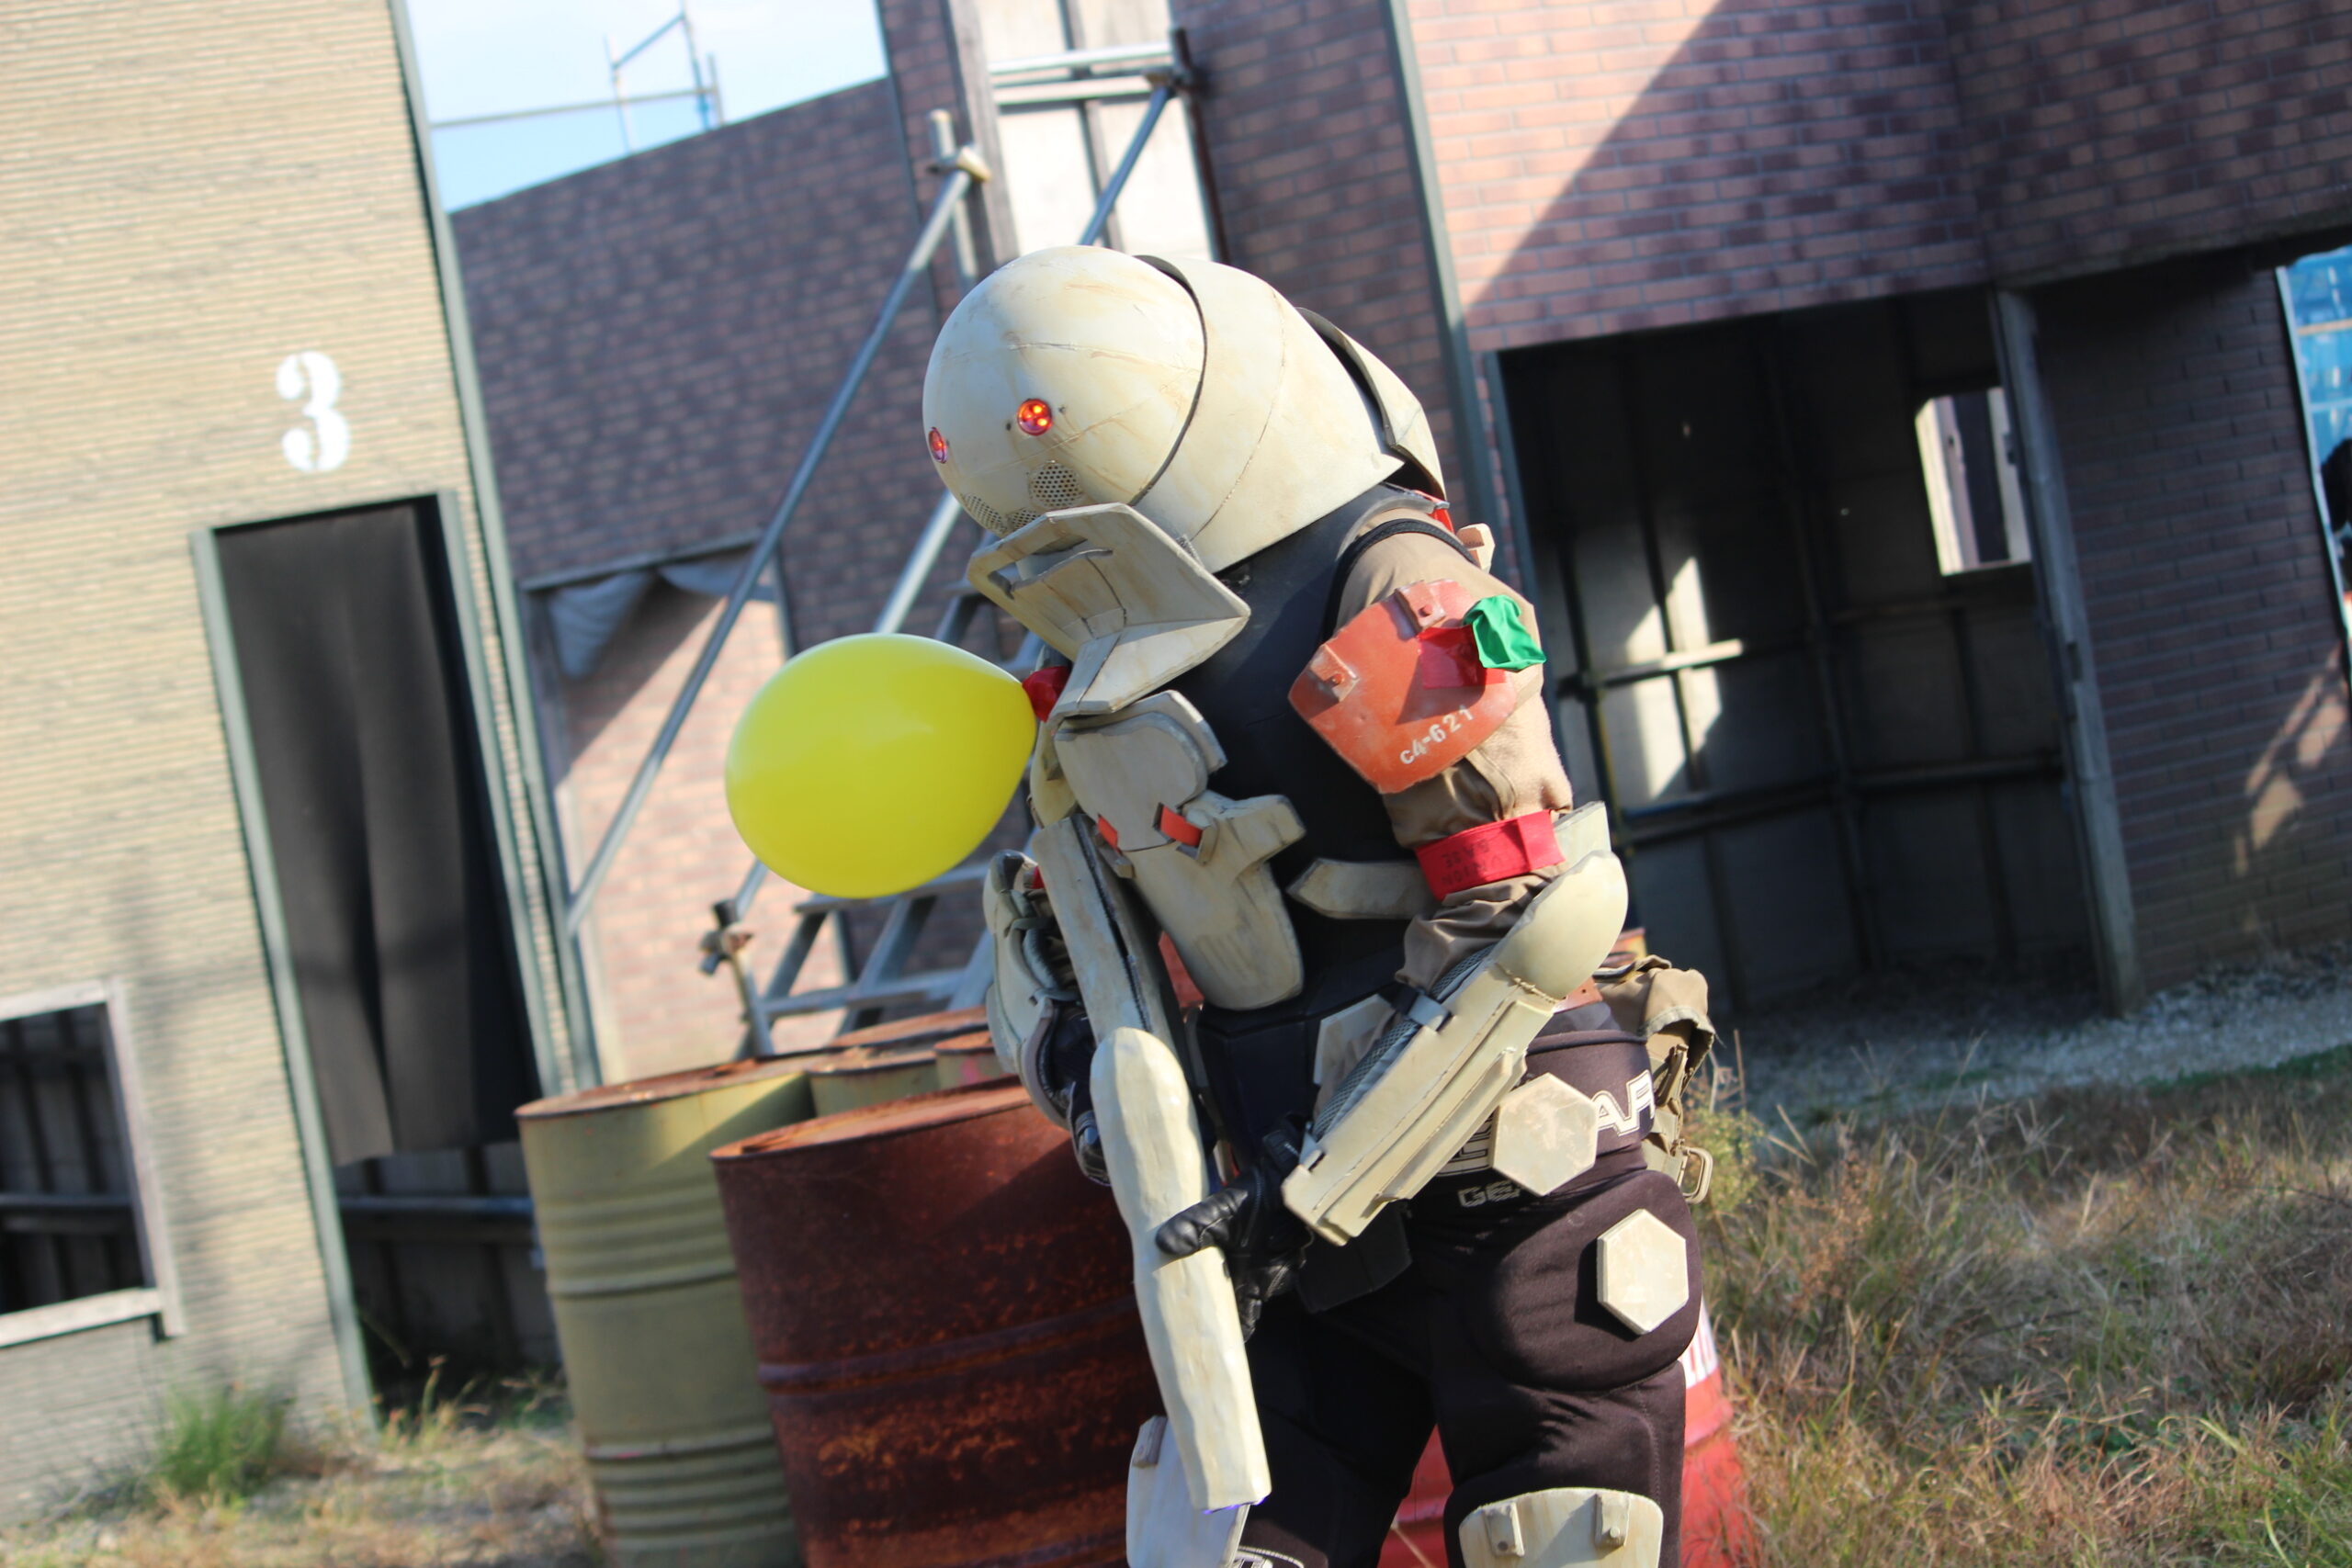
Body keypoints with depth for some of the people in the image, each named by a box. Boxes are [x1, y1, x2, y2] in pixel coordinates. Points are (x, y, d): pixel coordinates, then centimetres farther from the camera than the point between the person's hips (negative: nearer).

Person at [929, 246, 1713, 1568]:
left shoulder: (1400, 591, -13)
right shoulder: (1119, 668, 9)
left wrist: (1320, 1189, -19)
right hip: (1304, 1215, 6)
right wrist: (1090, 1079, -3)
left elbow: (1525, 930, -20)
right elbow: (1043, 923, 20)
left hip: (1521, 1195, -6)